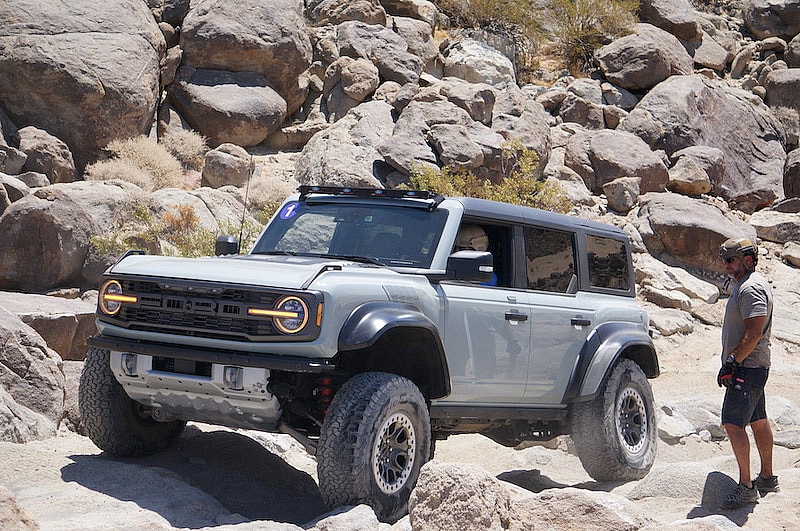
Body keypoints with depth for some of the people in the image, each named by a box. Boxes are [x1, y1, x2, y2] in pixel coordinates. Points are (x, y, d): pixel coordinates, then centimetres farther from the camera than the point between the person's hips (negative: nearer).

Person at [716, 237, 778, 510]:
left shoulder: (752, 288, -17)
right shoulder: (745, 285, 17)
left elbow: (754, 332, -24)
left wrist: (731, 362, -21)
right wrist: (733, 362, 18)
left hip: (748, 367, -11)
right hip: (753, 367, 11)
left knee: (733, 423, -14)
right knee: (758, 422, 16)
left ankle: (746, 486, -13)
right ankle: (767, 478, 25)